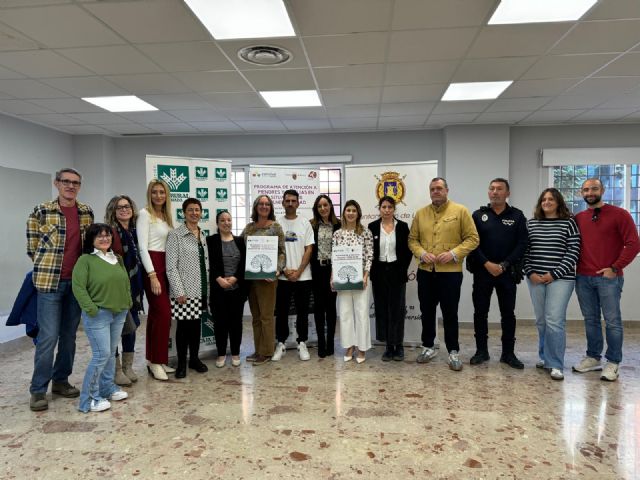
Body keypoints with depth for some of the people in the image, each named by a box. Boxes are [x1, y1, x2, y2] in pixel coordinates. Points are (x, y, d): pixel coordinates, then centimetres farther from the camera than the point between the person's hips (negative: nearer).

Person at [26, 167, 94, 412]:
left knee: (69, 335, 11)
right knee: (48, 336, -4)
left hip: (77, 281, 4)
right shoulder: (41, 211, -5)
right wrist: (49, 266, 4)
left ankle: (61, 380, 25)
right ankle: (38, 390, 9)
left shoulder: (87, 212, 7)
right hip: (50, 281, -4)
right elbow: (32, 247, 1)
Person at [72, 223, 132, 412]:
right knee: (101, 355, -7)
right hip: (98, 315, -7)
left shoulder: (117, 259, 13)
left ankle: (108, 388, 29)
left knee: (111, 353, 15)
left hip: (119, 313, 7)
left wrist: (128, 302, 11)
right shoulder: (85, 260, -9)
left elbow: (126, 282, 20)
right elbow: (78, 287, -15)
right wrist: (91, 309, -19)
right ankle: (89, 399, 5)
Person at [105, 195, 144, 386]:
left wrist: (139, 286, 13)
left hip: (133, 286, 7)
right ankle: (116, 369, 15)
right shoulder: (111, 232, -13)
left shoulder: (135, 232, 10)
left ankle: (128, 366, 26)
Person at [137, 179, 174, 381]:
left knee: (156, 313, 10)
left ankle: (153, 359, 17)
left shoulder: (166, 216, 16)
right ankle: (157, 361, 0)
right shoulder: (145, 214, -7)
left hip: (165, 265, 7)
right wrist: (152, 275, -19)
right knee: (164, 313, -11)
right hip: (151, 266, -7)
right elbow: (143, 247, -13)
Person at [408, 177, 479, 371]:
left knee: (450, 313, 3)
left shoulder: (460, 211, -2)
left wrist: (453, 254, -17)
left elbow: (472, 238, -5)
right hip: (425, 272, 4)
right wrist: (422, 253, -10)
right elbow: (412, 239, 8)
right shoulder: (420, 213, 8)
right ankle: (428, 347, 28)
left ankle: (453, 352, 16)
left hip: (450, 272, -3)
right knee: (427, 312, 12)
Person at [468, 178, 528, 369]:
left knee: (508, 313, 6)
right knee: (480, 312, 5)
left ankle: (508, 353, 18)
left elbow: (522, 244, -3)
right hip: (482, 271, 0)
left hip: (508, 272, 0)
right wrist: (487, 264, -14)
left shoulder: (517, 216, 3)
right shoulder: (478, 215, 4)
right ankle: (481, 351, 18)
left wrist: (504, 265, -12)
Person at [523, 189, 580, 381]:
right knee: (541, 321, 10)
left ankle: (555, 365, 0)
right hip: (536, 279, 4)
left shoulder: (568, 223, 0)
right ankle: (545, 357, 24)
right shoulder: (531, 224, 10)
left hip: (560, 278, -3)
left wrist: (554, 274, -11)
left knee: (554, 321, -8)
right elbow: (524, 250, 9)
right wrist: (530, 273, -4)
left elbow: (574, 252, -5)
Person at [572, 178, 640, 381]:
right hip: (583, 278, 4)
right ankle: (593, 357, 22)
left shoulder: (619, 214, -1)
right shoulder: (578, 218, 11)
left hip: (608, 278, -4)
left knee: (612, 321, 1)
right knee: (590, 320, 11)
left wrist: (615, 268, -10)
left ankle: (613, 363, 11)